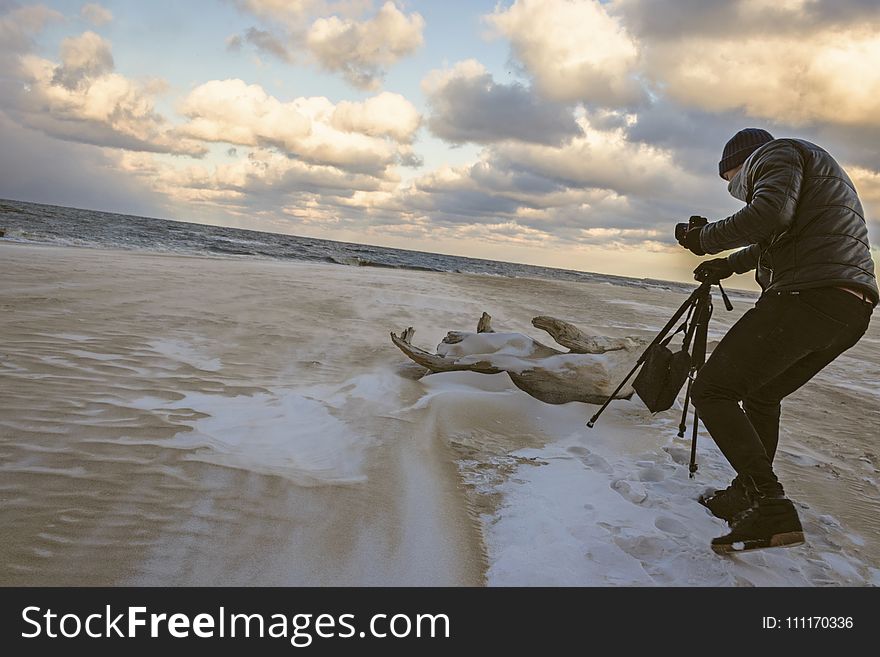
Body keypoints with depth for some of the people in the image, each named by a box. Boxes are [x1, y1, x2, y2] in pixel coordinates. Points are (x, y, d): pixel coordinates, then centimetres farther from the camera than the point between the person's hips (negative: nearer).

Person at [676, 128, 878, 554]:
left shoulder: (778, 152, 4)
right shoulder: (817, 168, 33)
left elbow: (770, 214, -17)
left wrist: (705, 239, -5)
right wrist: (729, 264, 48)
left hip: (806, 297, -10)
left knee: (710, 391, -10)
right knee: (762, 395, 24)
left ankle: (771, 508, -17)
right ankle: (750, 494, 27)